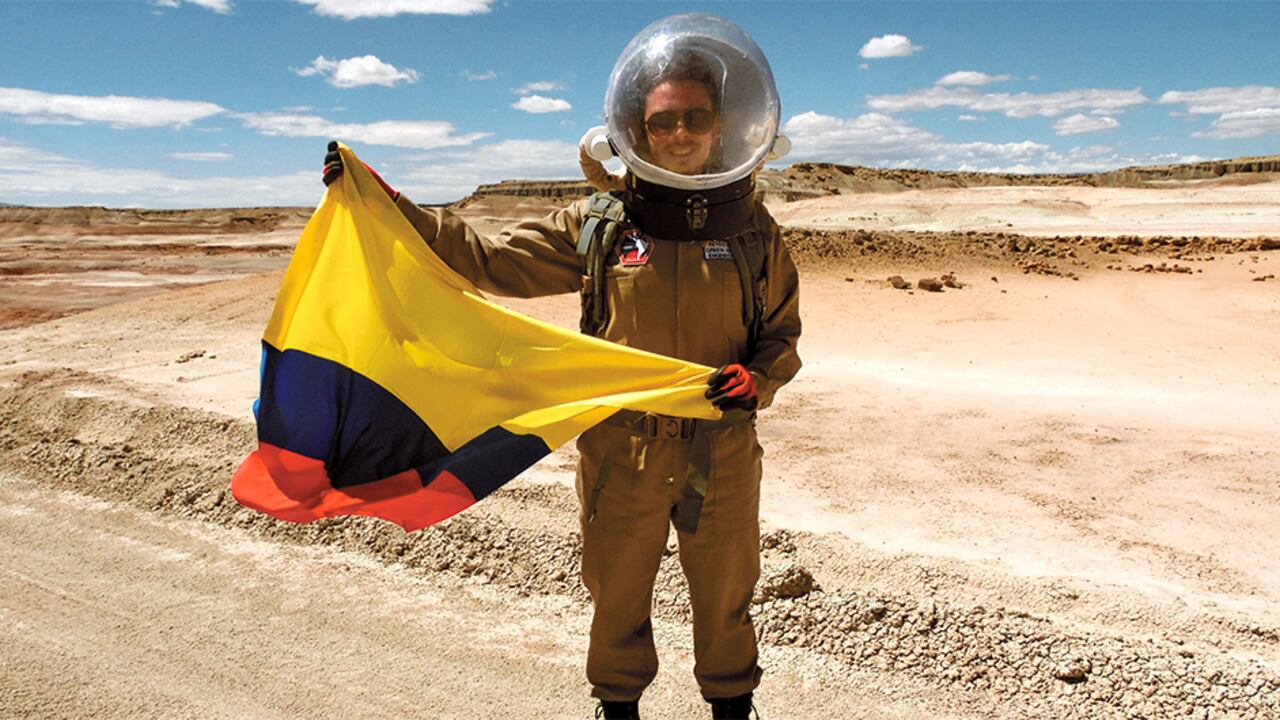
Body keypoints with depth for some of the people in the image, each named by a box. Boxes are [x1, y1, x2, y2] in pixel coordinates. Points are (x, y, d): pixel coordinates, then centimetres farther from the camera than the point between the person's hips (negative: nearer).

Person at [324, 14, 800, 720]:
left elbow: (782, 334, 7)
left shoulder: (753, 231, -1)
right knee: (617, 596, 18)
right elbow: (488, 259, -2)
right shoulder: (597, 225, -4)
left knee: (724, 599, 18)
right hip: (619, 452, 0)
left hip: (721, 454, 1)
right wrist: (386, 202, -7)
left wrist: (756, 379, -15)